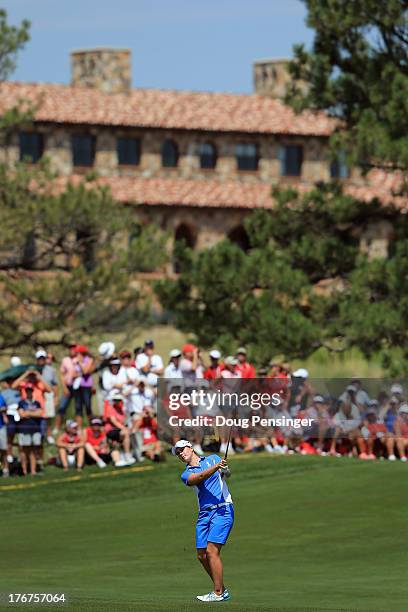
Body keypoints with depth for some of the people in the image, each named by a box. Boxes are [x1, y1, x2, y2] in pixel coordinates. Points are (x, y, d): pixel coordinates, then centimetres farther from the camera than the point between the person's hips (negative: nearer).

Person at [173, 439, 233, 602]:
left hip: (222, 510, -5)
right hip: (204, 514, 5)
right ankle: (221, 589, 17)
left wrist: (225, 470, -27)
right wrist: (216, 467, -29)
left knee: (212, 551, -15)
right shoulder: (186, 475, 10)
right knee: (202, 555, 2)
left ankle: (218, 593, -13)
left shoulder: (213, 459, 10)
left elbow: (226, 473, -2)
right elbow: (199, 477, -11)